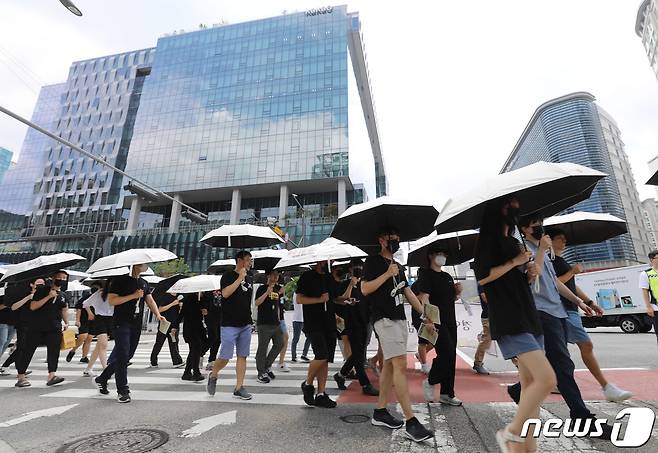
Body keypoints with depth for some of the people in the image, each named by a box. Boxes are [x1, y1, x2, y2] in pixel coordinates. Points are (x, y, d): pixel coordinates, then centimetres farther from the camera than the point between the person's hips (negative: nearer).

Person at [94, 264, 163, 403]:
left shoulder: (144, 283, 13)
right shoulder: (120, 280, -5)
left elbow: (150, 300, 6)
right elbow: (111, 300, -12)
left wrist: (158, 314, -9)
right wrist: (133, 296, -19)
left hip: (136, 325, 6)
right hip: (121, 324, -6)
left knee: (127, 355, 13)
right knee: (122, 356, -4)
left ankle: (102, 379, 34)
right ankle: (123, 391, 7)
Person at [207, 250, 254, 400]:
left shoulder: (249, 280, 15)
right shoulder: (228, 275, -4)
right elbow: (225, 293, -21)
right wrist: (240, 278, -16)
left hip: (246, 325, 6)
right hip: (230, 324, -6)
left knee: (242, 356, 7)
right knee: (225, 357, -2)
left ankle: (239, 387, 15)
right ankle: (213, 375, 27)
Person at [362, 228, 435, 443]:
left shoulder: (397, 265, 20)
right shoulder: (373, 261, -4)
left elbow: (408, 293, 20)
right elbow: (365, 289, -12)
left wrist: (425, 315, 15)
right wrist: (387, 274, -17)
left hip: (400, 319, 8)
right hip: (385, 319, -8)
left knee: (390, 364, 10)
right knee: (400, 365, -14)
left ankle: (380, 412, 20)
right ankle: (411, 422, -10)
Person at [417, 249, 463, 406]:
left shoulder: (448, 277, 18)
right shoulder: (426, 274, -5)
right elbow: (423, 297, -16)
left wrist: (458, 292, 4)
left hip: (450, 322, 8)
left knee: (451, 357, 8)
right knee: (446, 353, -14)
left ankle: (447, 394, 19)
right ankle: (430, 382, 10)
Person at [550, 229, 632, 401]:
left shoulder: (562, 262, 23)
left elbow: (572, 286, 26)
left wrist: (590, 302, 22)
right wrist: (572, 272, -12)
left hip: (570, 308, 10)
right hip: (564, 310, -10)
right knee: (586, 345, -9)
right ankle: (607, 388, -2)